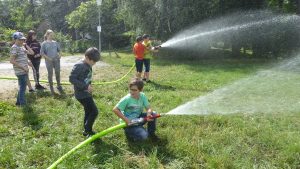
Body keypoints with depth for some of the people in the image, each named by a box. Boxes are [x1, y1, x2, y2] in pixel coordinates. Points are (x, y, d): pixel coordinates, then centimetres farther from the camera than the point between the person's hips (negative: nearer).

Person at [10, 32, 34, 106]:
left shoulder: (22, 47, 13)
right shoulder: (14, 48, -14)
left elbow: (32, 53, 13)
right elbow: (12, 61, -20)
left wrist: (26, 45, 7)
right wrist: (23, 68, -19)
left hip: (24, 71, 9)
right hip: (20, 72, -9)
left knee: (22, 87, 19)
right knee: (22, 88, -3)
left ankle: (19, 102, 31)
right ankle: (23, 104, 4)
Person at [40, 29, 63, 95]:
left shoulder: (55, 42, 8)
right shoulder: (44, 43, -2)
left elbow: (59, 50, 19)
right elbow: (42, 53, -3)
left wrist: (59, 54, -1)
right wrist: (48, 58, -13)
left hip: (56, 60, 3)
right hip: (49, 61, -3)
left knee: (58, 73, 5)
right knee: (50, 74, 4)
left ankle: (59, 86, 21)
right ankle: (51, 88, 14)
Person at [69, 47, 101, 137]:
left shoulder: (88, 66, 7)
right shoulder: (79, 66, -20)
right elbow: (71, 78, -23)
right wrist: (85, 86, -25)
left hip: (87, 93, 9)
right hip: (82, 94, -9)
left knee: (88, 112, 17)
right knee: (94, 111, -7)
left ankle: (87, 130, 31)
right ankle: (87, 130, 8)